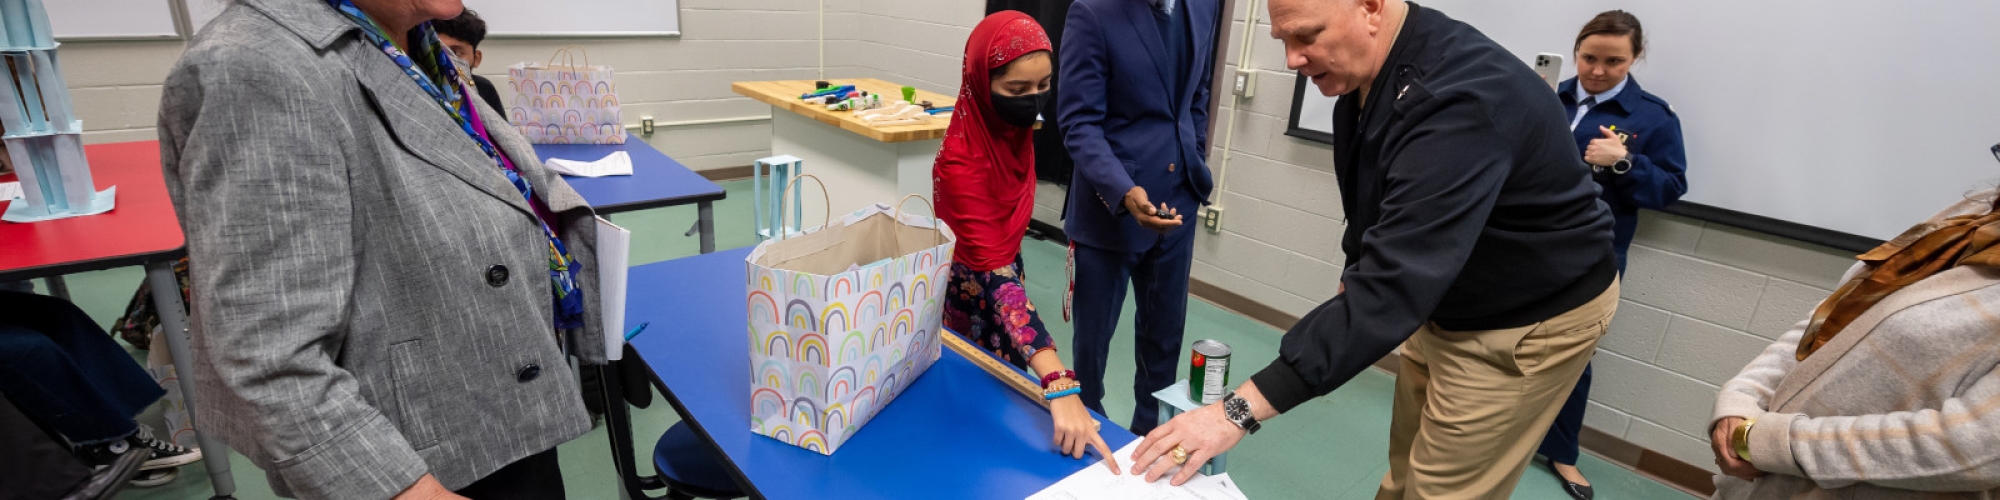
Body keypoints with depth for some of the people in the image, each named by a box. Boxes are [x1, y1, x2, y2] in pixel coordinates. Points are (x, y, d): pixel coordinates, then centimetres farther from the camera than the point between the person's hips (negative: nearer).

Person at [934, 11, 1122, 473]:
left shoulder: (1015, 127, -10)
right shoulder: (961, 159, -33)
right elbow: (993, 276, -42)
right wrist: (1059, 387, -50)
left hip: (1003, 273, 7)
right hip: (971, 297, -7)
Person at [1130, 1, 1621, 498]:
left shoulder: (1459, 99, -35)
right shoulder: (1361, 78, -7)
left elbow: (1394, 286, -42)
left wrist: (1240, 410, -44)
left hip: (1531, 320, -8)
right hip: (1447, 299, 8)